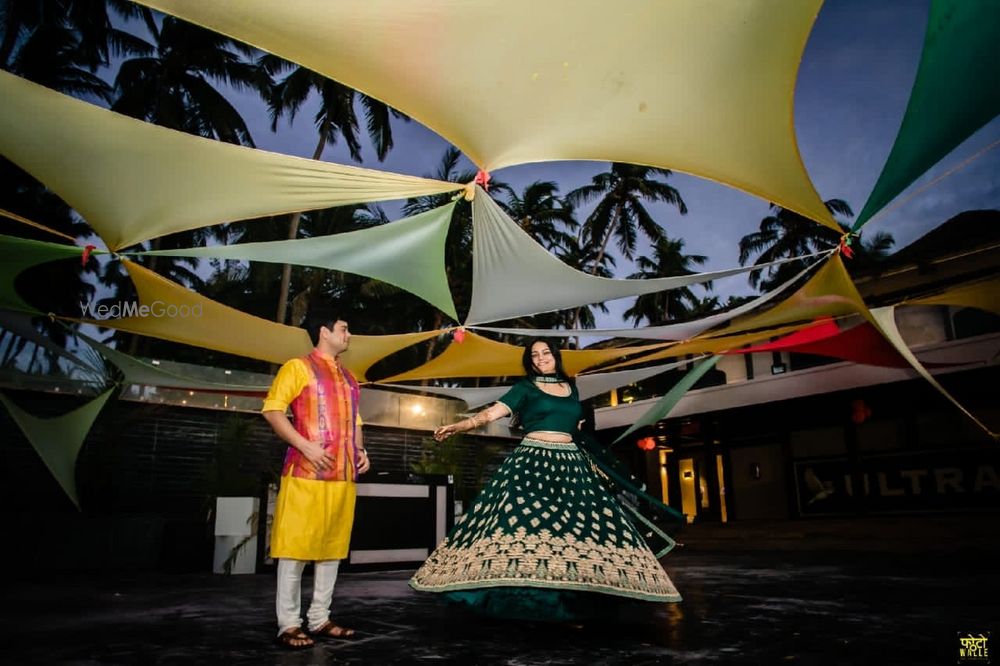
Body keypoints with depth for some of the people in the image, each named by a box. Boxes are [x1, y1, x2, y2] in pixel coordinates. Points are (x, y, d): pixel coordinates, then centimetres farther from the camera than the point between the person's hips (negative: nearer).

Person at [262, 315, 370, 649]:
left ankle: (320, 618, 18)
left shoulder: (348, 378, 21)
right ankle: (289, 624, 5)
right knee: (296, 546, -3)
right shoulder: (298, 367, 0)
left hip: (343, 475, 7)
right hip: (306, 472, -7)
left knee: (333, 546, 9)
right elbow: (272, 409, -8)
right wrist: (305, 445, -17)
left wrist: (361, 450, 9)